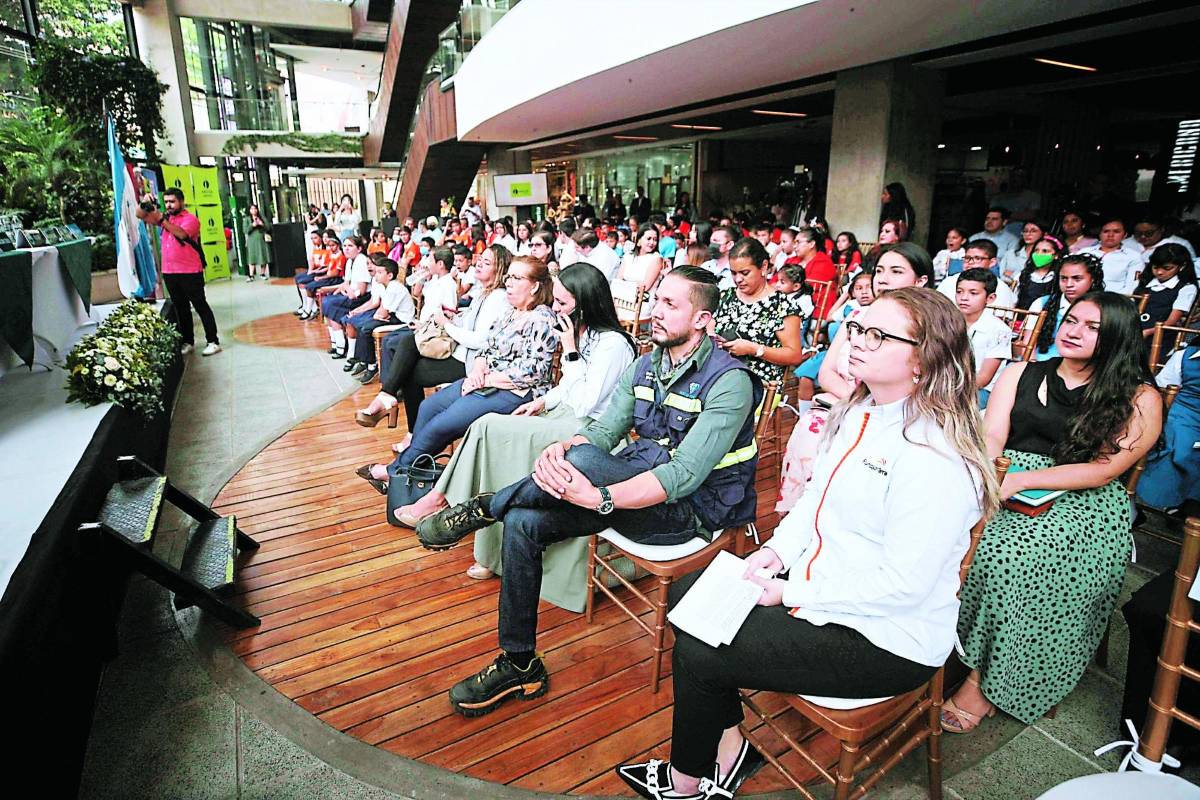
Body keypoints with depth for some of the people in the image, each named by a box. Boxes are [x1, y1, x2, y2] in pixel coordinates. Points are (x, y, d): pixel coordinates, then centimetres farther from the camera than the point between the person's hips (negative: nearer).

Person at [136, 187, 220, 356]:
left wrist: (162, 219, -29)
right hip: (169, 272, 7)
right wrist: (144, 202, -6)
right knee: (180, 308, 12)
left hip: (190, 273, -7)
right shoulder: (165, 217, 14)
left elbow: (181, 234, -24)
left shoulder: (190, 219, -6)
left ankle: (213, 342, 0)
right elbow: (141, 216, 12)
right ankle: (188, 342, 20)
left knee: (201, 306, -2)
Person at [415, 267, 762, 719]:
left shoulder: (729, 382, -17)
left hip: (689, 509, -7)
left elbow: (685, 475, -27)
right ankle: (520, 664, 3)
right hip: (634, 485, 7)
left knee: (584, 459, -34)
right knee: (522, 523, -11)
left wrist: (598, 497, -38)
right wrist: (560, 447, -22)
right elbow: (603, 431, 2)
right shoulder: (644, 367, 8)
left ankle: (483, 509, -7)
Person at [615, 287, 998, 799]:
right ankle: (728, 747, 19)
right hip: (818, 587, 9)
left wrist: (792, 592, -20)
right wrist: (777, 550, -3)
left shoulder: (936, 457, -27)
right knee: (688, 594, 8)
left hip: (885, 640, -9)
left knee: (697, 654, -10)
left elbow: (902, 585, -26)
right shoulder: (858, 411, 1)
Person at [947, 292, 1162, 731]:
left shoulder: (1139, 399, 6)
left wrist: (1022, 479, -20)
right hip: (1005, 485, 3)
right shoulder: (1021, 373, 15)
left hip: (1081, 502, -3)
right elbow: (991, 438, 5)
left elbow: (1105, 469, -6)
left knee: (1009, 555, -33)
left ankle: (985, 680, -17)